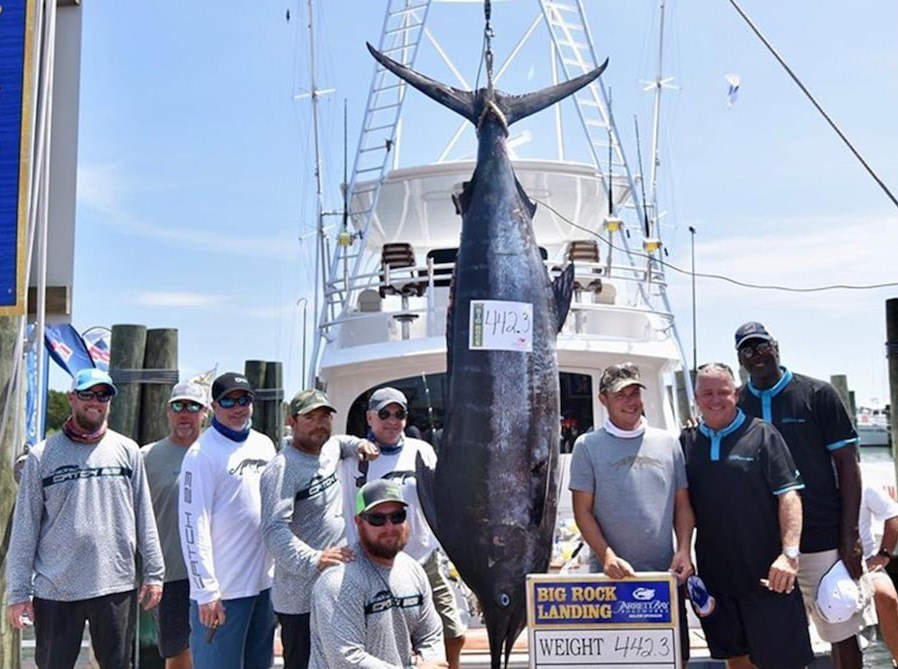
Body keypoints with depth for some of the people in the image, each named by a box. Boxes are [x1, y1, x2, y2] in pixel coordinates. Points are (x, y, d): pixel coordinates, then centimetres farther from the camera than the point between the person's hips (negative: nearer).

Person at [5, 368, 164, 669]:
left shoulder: (127, 451, 4)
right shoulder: (42, 455, 0)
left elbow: (144, 517, 6)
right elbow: (25, 528, 0)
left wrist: (153, 572, 3)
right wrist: (18, 592, -2)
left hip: (117, 585, 1)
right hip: (55, 589, -1)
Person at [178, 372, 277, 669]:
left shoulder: (265, 445, 9)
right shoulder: (203, 453, -12)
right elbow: (193, 526, -16)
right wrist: (206, 591, -19)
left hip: (264, 583, 7)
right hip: (223, 589, -7)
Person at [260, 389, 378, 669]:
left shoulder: (330, 449, 9)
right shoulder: (282, 469, -16)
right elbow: (275, 530, -26)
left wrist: (358, 444, 13)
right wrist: (313, 560, -40)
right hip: (302, 597, -8)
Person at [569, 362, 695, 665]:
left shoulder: (667, 442, 8)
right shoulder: (588, 446, 0)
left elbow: (682, 504, 11)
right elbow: (583, 511, -3)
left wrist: (684, 550, -2)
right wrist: (607, 556, -14)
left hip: (666, 576, 3)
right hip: (610, 578, -2)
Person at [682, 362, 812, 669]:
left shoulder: (762, 435, -4)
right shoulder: (687, 442, 7)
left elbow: (788, 495, -9)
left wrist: (790, 553, -18)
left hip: (766, 573, -4)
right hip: (714, 574, 4)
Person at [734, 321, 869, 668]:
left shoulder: (818, 394, -3)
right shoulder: (735, 404, 4)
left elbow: (847, 464, -3)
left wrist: (850, 538, -8)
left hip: (824, 540, -2)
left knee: (842, 635, 7)